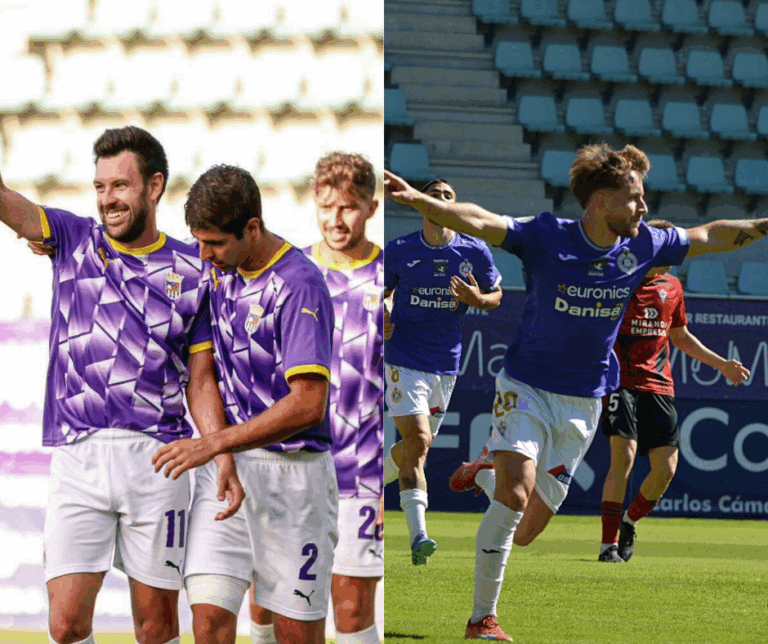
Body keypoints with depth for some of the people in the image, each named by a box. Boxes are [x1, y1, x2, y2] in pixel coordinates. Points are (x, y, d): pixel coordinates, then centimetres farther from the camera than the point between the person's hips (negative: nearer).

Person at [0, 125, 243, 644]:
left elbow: (201, 380, 9)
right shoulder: (73, 240, 10)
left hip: (156, 460, 0)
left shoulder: (191, 271, 8)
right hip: (77, 459, 0)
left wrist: (224, 457, -4)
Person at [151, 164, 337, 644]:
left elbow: (308, 405, -23)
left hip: (291, 469, -6)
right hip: (224, 469, 6)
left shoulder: (300, 286, -17)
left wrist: (213, 445, -23)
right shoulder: (221, 268, 7)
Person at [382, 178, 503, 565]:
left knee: (416, 446, 13)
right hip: (403, 359, -4)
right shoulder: (398, 251, -3)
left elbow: (495, 296, 11)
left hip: (446, 365, 4)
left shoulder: (475, 253, 0)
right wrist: (382, 319, -9)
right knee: (417, 440, -18)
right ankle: (418, 536, -22)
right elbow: (382, 293, 12)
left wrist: (476, 298, -11)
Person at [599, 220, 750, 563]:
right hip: (620, 380, -5)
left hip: (659, 385, 5)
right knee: (623, 455, -19)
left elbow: (680, 337, 26)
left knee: (666, 468, -3)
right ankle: (609, 542, -10)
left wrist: (722, 364, 24)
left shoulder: (672, 287, 12)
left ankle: (630, 520, 25)